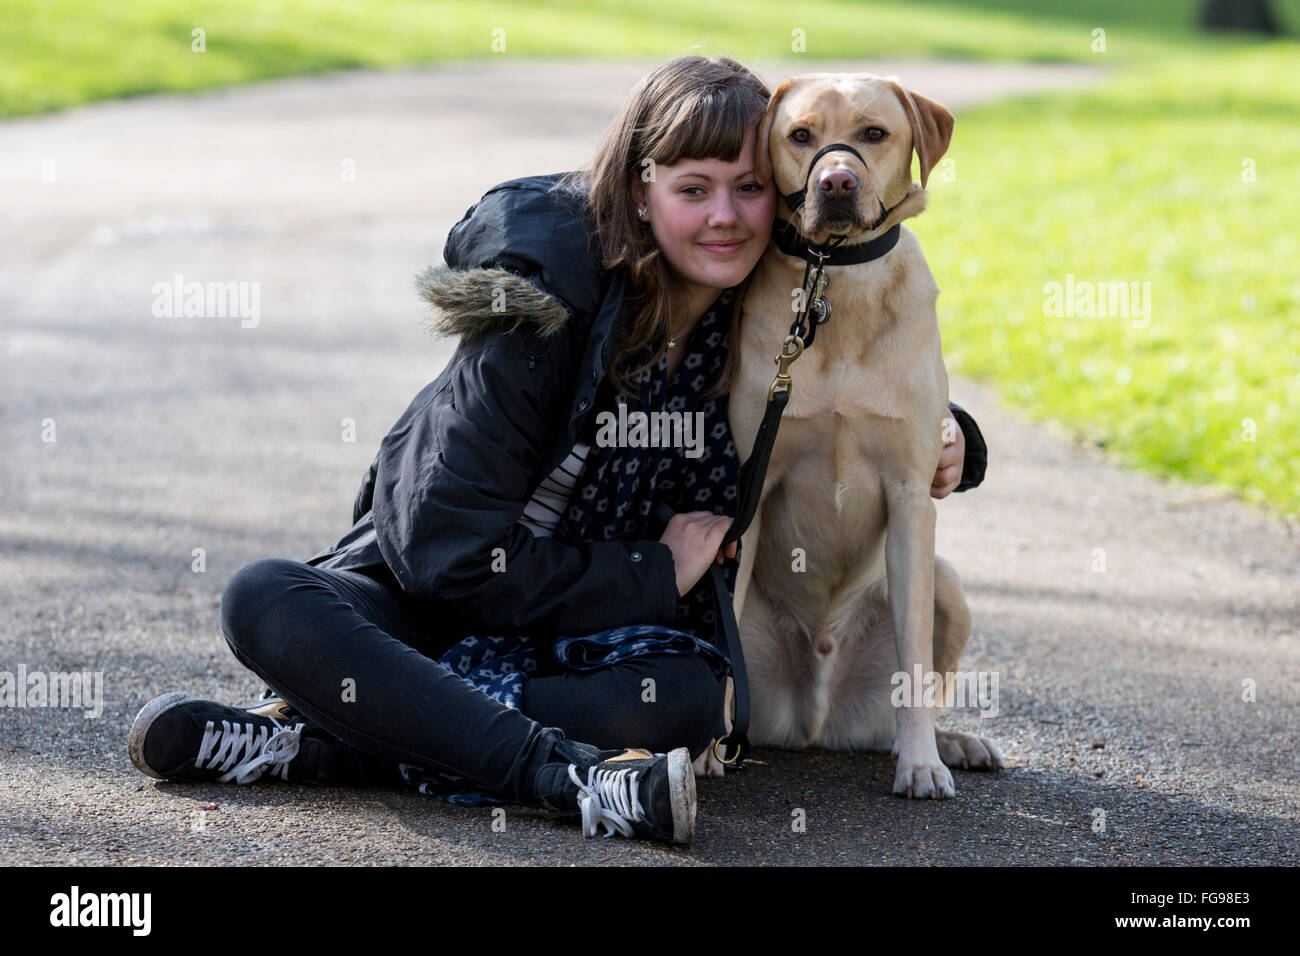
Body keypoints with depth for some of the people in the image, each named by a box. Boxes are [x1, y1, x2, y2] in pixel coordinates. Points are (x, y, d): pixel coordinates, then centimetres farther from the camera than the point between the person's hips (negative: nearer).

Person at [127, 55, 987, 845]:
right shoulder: (551, 308, -20)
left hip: (606, 621, 2)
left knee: (683, 702, -34)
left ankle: (314, 744, -29)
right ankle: (572, 778, -45)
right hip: (435, 590, -2)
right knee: (263, 599, -31)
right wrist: (655, 574, -18)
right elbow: (450, 553, -22)